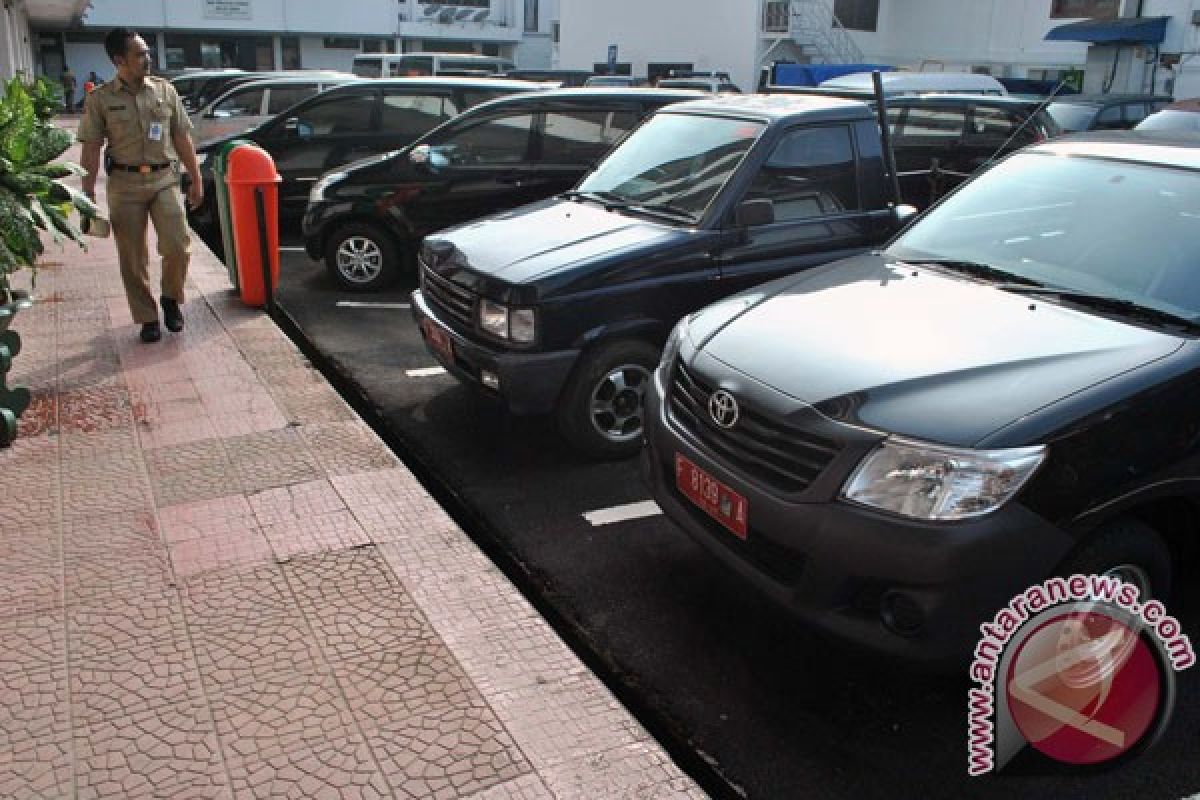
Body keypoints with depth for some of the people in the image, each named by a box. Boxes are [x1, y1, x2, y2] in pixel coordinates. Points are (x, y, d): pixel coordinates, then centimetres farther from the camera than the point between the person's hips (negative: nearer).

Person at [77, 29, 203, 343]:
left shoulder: (164, 89, 5)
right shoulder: (100, 99, 0)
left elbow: (182, 138, 9)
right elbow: (91, 149, 0)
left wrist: (196, 179, 7)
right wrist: (88, 193, -3)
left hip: (164, 179, 1)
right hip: (125, 184, -1)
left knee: (178, 247, -10)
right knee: (133, 259, 3)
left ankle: (171, 299, 18)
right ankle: (147, 318, 17)